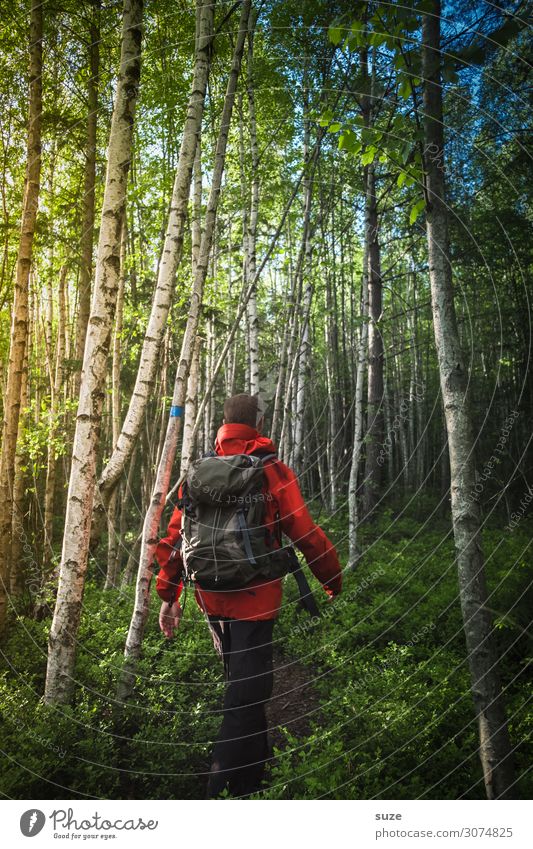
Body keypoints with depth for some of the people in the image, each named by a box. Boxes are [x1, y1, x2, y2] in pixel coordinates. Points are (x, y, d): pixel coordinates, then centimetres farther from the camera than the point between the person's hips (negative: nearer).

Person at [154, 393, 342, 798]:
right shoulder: (274, 472, -10)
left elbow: (175, 535, 3)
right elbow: (307, 534, -9)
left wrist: (168, 595, 12)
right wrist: (334, 583, 5)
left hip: (211, 598, 6)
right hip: (255, 598, -6)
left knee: (241, 684, 24)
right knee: (248, 692, 3)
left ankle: (254, 773, 43)